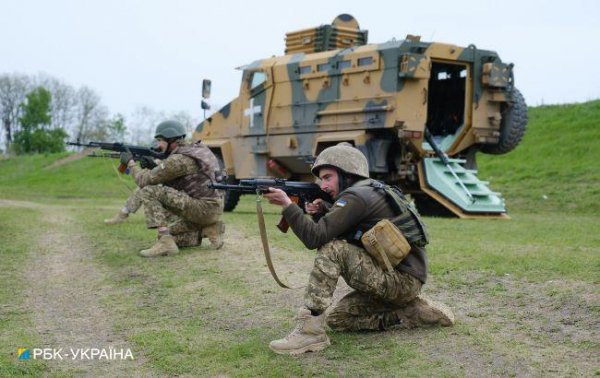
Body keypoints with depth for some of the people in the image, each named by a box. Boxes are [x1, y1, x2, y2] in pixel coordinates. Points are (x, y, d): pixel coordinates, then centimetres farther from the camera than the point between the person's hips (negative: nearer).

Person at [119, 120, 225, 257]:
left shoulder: (178, 159, -14)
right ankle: (209, 228, 11)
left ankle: (165, 241, -20)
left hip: (203, 208, -10)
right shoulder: (195, 149, 15)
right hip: (213, 209, 10)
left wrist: (130, 162, 5)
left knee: (149, 192, -13)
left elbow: (144, 180, -11)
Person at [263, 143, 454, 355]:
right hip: (391, 280, 10)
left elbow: (316, 238, -22)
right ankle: (417, 313, 12)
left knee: (333, 249, -20)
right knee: (338, 320, 13)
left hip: (404, 280, -10)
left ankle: (309, 331, -20)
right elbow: (332, 231, 19)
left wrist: (287, 204, -18)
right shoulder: (371, 191, 14)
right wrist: (322, 213, 1)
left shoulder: (357, 196, -15)